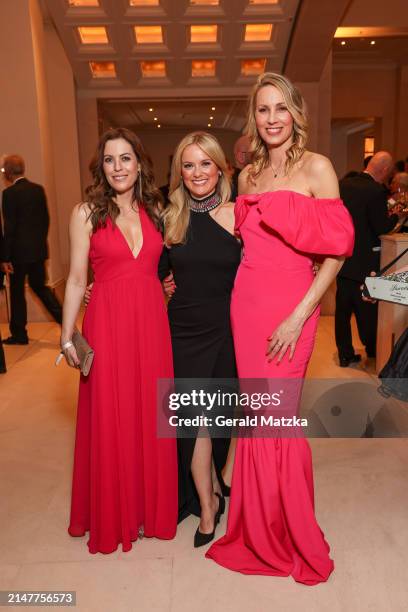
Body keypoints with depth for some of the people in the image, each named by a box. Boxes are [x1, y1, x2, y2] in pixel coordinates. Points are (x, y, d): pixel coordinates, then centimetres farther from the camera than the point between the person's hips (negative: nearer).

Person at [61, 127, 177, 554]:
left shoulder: (154, 210, 9)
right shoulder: (87, 213, -1)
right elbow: (77, 279, -1)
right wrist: (67, 336, -3)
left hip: (152, 320, 3)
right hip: (108, 322, -3)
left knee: (150, 414, 10)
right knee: (110, 418, 6)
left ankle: (150, 507, 31)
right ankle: (113, 515, 27)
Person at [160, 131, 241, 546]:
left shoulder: (237, 215, -4)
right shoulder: (170, 219, 2)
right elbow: (158, 274, 9)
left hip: (225, 329, -1)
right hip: (183, 330, 1)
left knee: (217, 414, 13)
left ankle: (207, 488, 40)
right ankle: (208, 502, 23)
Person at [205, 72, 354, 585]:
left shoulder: (316, 167, -3)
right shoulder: (249, 175, 14)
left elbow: (335, 252, -8)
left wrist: (298, 316, -14)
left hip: (291, 306, -5)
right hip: (245, 302, 5)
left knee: (278, 418, 1)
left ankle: (294, 538, 27)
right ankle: (261, 531, 32)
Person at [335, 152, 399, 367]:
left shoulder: (343, 185, 1)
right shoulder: (376, 191, -19)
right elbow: (381, 227, -17)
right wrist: (396, 216, 0)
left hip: (341, 258, 6)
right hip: (364, 262, -5)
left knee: (342, 308, 12)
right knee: (367, 310, 12)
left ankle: (345, 354, 20)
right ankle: (372, 350, 31)